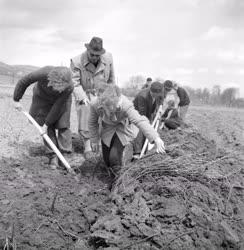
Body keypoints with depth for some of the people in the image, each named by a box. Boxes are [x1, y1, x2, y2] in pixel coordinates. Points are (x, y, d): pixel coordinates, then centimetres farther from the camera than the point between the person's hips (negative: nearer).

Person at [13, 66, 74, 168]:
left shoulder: (69, 87, -37)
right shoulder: (44, 73, -40)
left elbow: (58, 106, -27)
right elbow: (23, 82, -24)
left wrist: (47, 123, -22)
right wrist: (16, 100, -15)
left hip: (61, 100, 0)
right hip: (43, 97, 0)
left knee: (63, 124, -8)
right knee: (48, 129, -4)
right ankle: (53, 156, 4)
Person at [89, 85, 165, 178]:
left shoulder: (125, 105, -40)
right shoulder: (96, 105, -28)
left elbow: (140, 121, -52)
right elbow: (92, 123, -7)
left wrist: (156, 138, -64)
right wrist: (94, 140, 0)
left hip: (124, 129, -4)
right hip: (107, 131, 4)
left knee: (114, 157, -21)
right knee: (107, 161, 11)